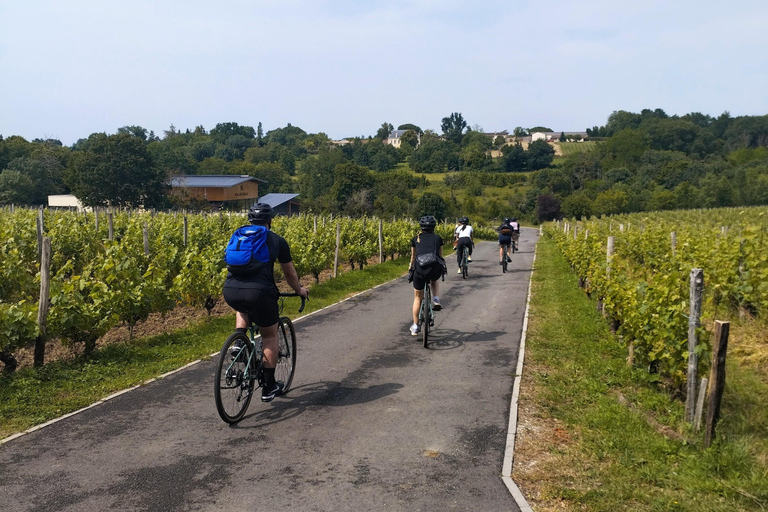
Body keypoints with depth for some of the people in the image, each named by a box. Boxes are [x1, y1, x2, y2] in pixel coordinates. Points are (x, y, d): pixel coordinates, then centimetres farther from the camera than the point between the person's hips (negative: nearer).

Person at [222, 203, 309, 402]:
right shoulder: (277, 241, 14)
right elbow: (290, 273, 23)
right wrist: (299, 290, 42)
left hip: (231, 292, 4)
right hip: (259, 292, -3)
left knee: (244, 308, 40)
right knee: (270, 336, 18)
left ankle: (239, 341, 16)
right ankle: (269, 387, 22)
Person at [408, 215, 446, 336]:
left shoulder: (416, 239, 19)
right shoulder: (438, 238, 18)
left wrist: (411, 269, 43)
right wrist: (441, 269, 45)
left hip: (419, 269, 0)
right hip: (435, 270, 0)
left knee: (418, 298, 17)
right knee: (435, 280, 39)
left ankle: (415, 328, 20)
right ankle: (436, 301, 17)